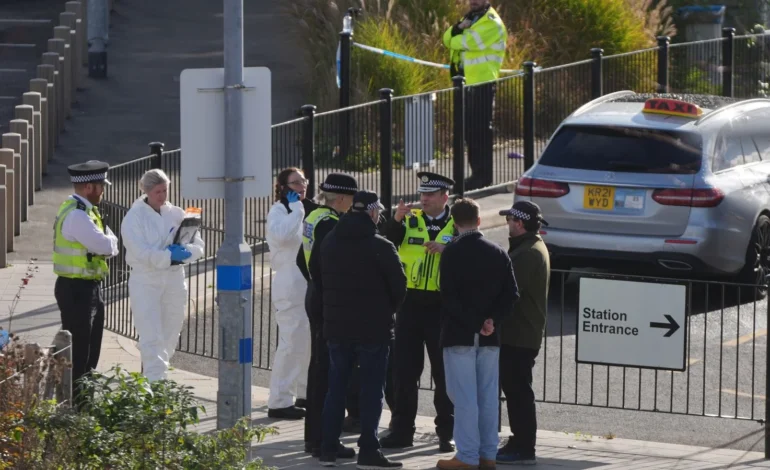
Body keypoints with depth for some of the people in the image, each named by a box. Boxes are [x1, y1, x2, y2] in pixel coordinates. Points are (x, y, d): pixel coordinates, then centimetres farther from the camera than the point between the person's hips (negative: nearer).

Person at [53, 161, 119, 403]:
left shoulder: (86, 211, 12)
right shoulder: (76, 216, -21)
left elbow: (110, 247, 11)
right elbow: (107, 246, -23)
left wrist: (106, 243, -9)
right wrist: (108, 240, -3)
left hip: (89, 287, 11)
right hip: (76, 289, -11)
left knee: (91, 347, 18)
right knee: (77, 348, -5)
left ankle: (85, 397, 28)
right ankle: (72, 399, 0)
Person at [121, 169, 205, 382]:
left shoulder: (177, 214, 9)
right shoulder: (134, 217, -4)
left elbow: (198, 245, 5)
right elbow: (140, 251, -16)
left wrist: (184, 252, -17)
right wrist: (169, 256, -23)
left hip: (174, 281, 5)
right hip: (146, 282, -5)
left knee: (169, 337, 10)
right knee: (152, 338, -12)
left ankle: (148, 377, 23)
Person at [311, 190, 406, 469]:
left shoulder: (329, 242, 6)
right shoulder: (380, 247, -15)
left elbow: (316, 275, 14)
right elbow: (398, 286, -12)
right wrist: (388, 310, 7)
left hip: (335, 327, 6)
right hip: (373, 328, -6)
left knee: (336, 387, 13)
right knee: (372, 390, 0)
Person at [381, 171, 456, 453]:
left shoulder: (457, 226, 1)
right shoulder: (409, 221, 5)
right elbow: (387, 245, -9)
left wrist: (446, 250, -20)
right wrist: (396, 221, -23)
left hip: (442, 305, -2)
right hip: (410, 303, 2)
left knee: (444, 371, 4)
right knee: (404, 369, 5)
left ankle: (446, 433, 12)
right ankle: (402, 430, 13)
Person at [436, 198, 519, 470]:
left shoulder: (452, 253, -8)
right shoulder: (498, 253, 7)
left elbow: (449, 297, -14)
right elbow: (511, 294, 3)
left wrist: (472, 323, -10)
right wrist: (493, 320, -3)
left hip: (459, 335, -5)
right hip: (490, 337, 5)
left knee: (464, 397, -4)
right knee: (488, 396, 9)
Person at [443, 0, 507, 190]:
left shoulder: (492, 23, -10)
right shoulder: (471, 19, 19)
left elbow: (467, 42, -20)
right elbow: (448, 39, 10)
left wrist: (454, 39, 1)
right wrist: (459, 28, -10)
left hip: (483, 84, -9)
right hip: (469, 84, 9)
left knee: (480, 129, -9)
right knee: (470, 130, 10)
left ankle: (483, 175, -7)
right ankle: (478, 173, 17)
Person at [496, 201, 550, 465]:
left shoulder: (526, 254, -19)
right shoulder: (533, 249, 17)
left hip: (519, 335, -11)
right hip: (523, 333, 11)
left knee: (517, 390, -7)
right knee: (516, 389, 16)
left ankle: (523, 448, -5)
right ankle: (520, 443, 22)